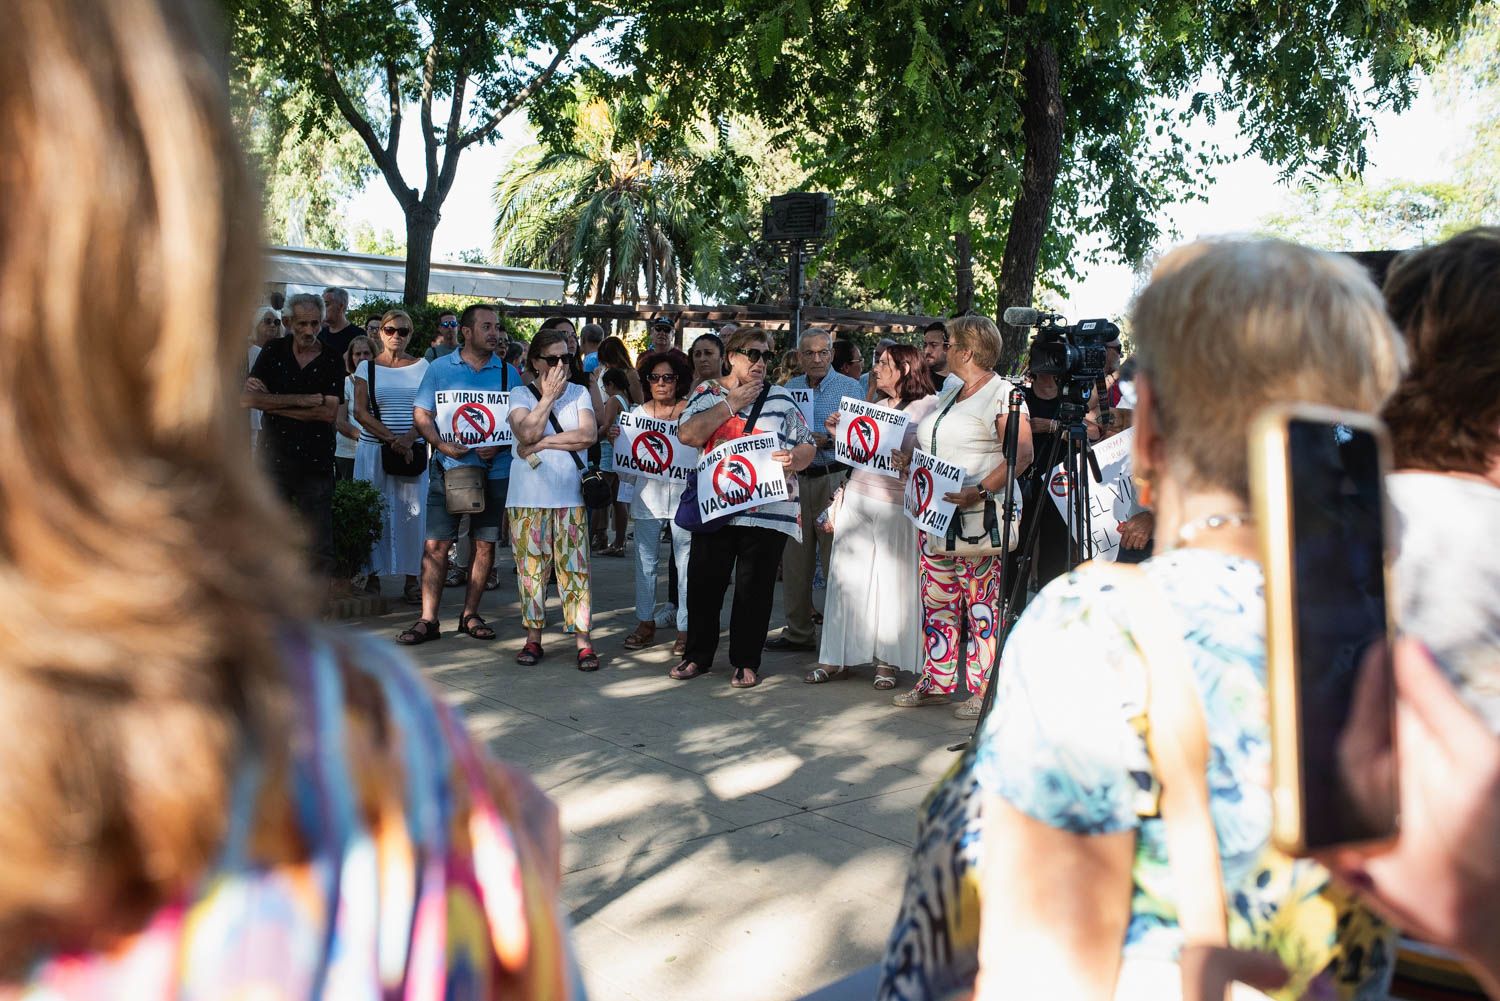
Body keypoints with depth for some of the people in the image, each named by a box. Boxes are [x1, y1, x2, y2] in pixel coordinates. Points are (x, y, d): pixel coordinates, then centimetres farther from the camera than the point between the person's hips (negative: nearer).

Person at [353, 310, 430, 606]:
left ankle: (412, 580, 5)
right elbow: (360, 412, -3)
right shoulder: (367, 367, 5)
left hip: (412, 450, 1)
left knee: (412, 512, 0)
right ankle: (372, 575, 8)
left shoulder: (421, 366, 8)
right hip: (373, 448, 0)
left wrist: (408, 439, -14)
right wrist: (391, 439, -15)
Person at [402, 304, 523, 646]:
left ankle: (470, 614, 18)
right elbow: (421, 415, 2)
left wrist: (499, 447, -13)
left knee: (485, 543, 6)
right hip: (449, 467, -1)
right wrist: (443, 445, -15)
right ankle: (428, 620, 3)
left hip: (494, 470, 1)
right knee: (436, 544, -3)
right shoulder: (440, 368, 5)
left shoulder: (508, 373, 7)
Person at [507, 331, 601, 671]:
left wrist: (542, 442, -11)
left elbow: (589, 435, -10)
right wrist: (549, 396, -10)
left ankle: (582, 640, 2)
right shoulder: (521, 395, 4)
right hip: (529, 498, 0)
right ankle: (533, 638, 14)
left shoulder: (579, 394, 7)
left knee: (574, 567, -1)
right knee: (532, 566, 4)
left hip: (570, 495, 0)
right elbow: (526, 433, -15)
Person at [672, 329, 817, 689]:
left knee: (755, 588, 2)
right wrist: (731, 403, -8)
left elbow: (808, 446, 8)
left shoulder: (780, 399, 8)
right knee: (704, 582, 5)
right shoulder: (708, 393, 7)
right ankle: (698, 654, 23)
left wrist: (794, 458, -15)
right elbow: (687, 435, -9)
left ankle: (746, 661, 16)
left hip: (768, 509, 0)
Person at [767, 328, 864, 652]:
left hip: (834, 478, -5)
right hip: (795, 479, 5)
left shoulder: (849, 388, 0)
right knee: (795, 560, 9)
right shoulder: (788, 388, 13)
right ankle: (798, 631, 20)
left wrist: (829, 441, -20)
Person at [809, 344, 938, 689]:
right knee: (848, 577, 5)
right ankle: (838, 657, 12)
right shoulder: (877, 406, 17)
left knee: (893, 581, 2)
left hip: (895, 505, -6)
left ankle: (887, 660, 14)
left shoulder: (929, 406, -3)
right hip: (857, 499, 6)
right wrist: (839, 434, 7)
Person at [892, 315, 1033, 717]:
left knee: (981, 605, -3)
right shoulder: (948, 395, 19)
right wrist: (910, 456, 7)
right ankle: (937, 683, 20)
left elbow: (1021, 455, -18)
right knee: (937, 600, 11)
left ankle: (984, 691, 5)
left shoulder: (1002, 394, -8)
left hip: (977, 517, -8)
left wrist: (980, 491, -27)